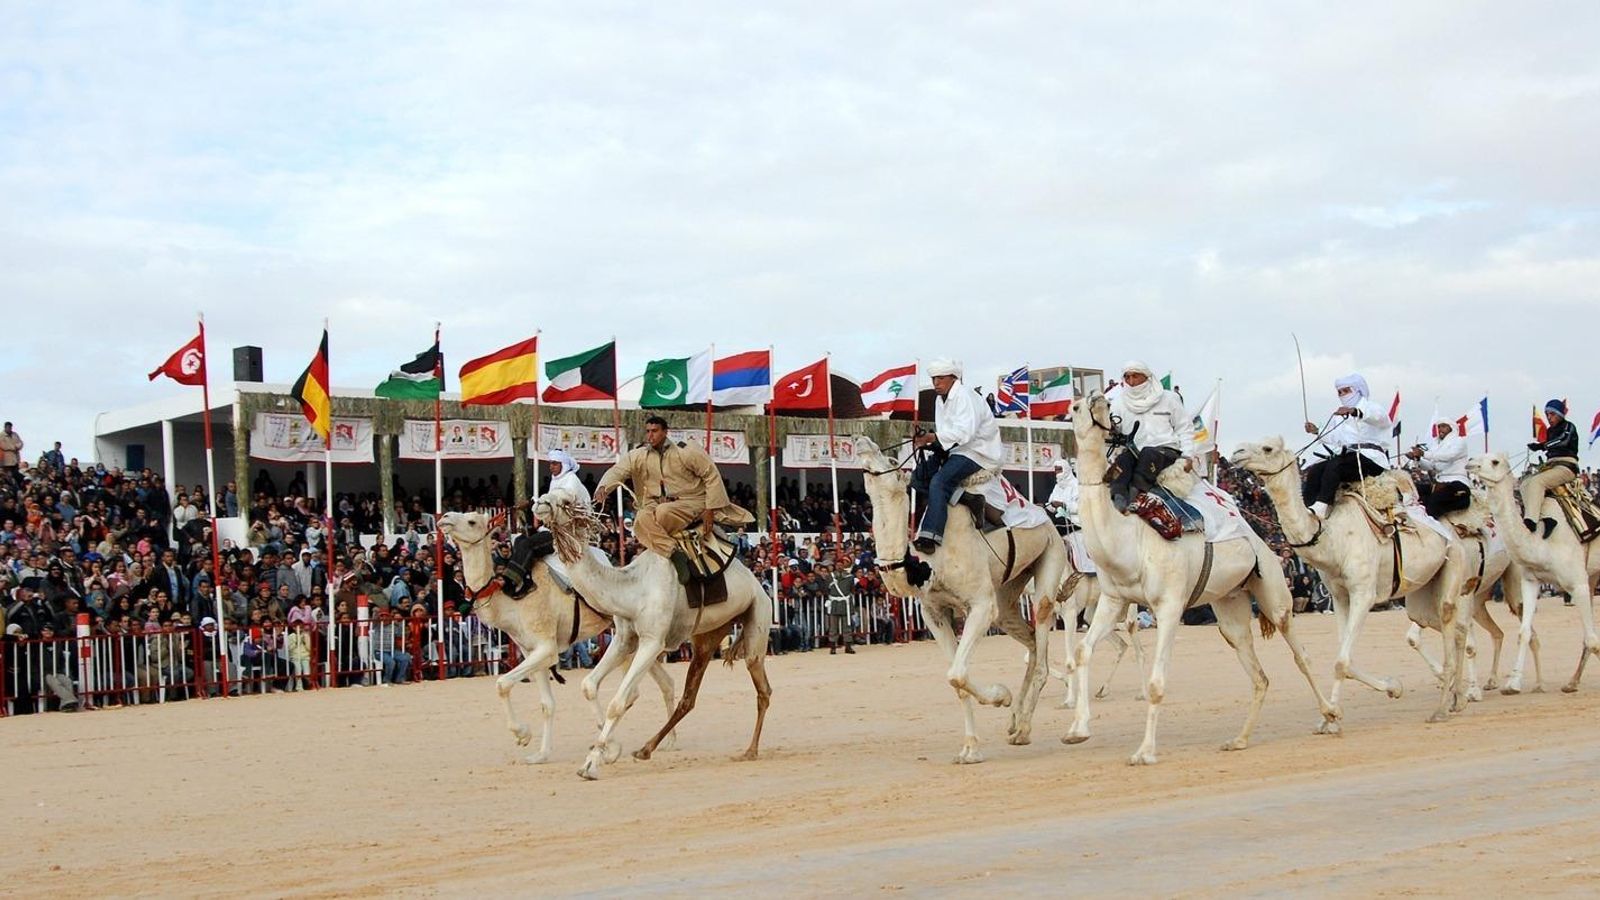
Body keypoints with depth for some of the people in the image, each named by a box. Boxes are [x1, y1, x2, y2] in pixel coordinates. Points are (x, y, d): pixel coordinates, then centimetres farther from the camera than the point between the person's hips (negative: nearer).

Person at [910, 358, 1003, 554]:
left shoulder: (965, 397, -15)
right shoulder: (940, 400, 15)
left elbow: (964, 432, -27)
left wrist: (931, 438, -29)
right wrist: (926, 439, -7)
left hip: (976, 451, -10)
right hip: (954, 450, 10)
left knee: (939, 481, -29)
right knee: (918, 477, -1)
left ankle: (930, 537, -35)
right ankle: (966, 499, -10)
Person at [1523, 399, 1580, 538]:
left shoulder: (1568, 427, 2)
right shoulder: (1549, 431, 24)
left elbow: (1563, 440, -19)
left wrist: (1542, 446, -33)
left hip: (1567, 465, -8)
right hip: (1550, 465, 8)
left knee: (1536, 481, -32)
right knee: (1525, 484, -18)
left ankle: (1530, 521, -46)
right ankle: (1545, 518, -34)